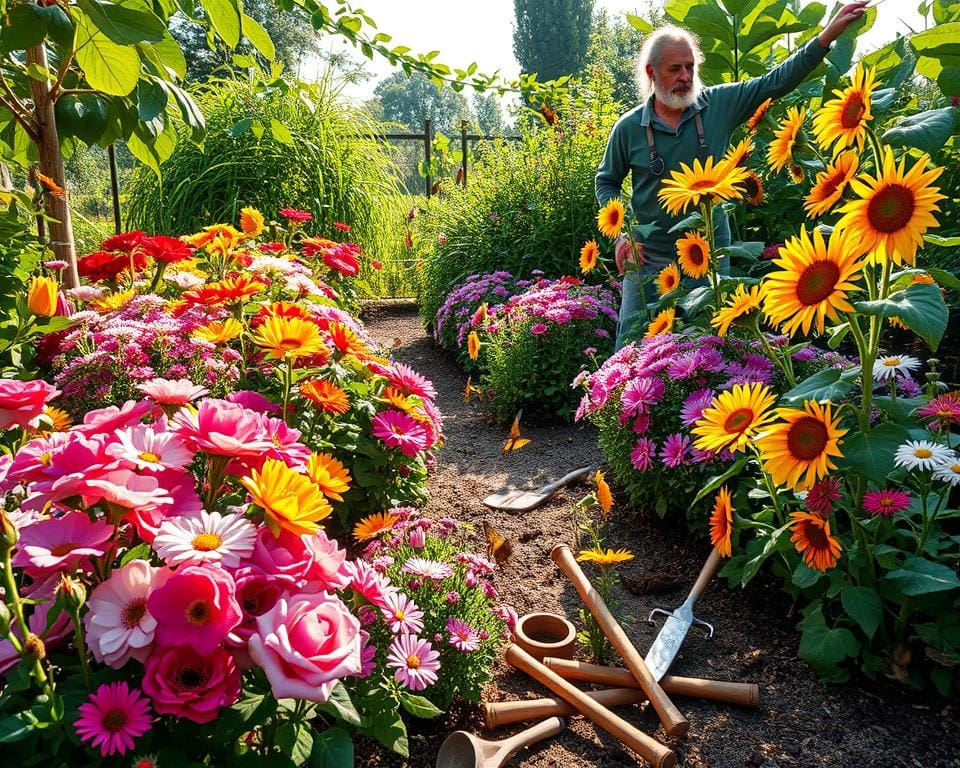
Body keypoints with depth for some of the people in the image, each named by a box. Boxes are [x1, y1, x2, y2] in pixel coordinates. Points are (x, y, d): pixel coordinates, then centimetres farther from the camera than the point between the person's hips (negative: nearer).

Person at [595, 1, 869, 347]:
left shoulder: (719, 105, -3)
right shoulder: (629, 127, -5)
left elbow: (776, 82, -4)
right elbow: (606, 182, 5)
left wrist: (828, 34, -12)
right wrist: (620, 234, -7)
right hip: (649, 257, -1)